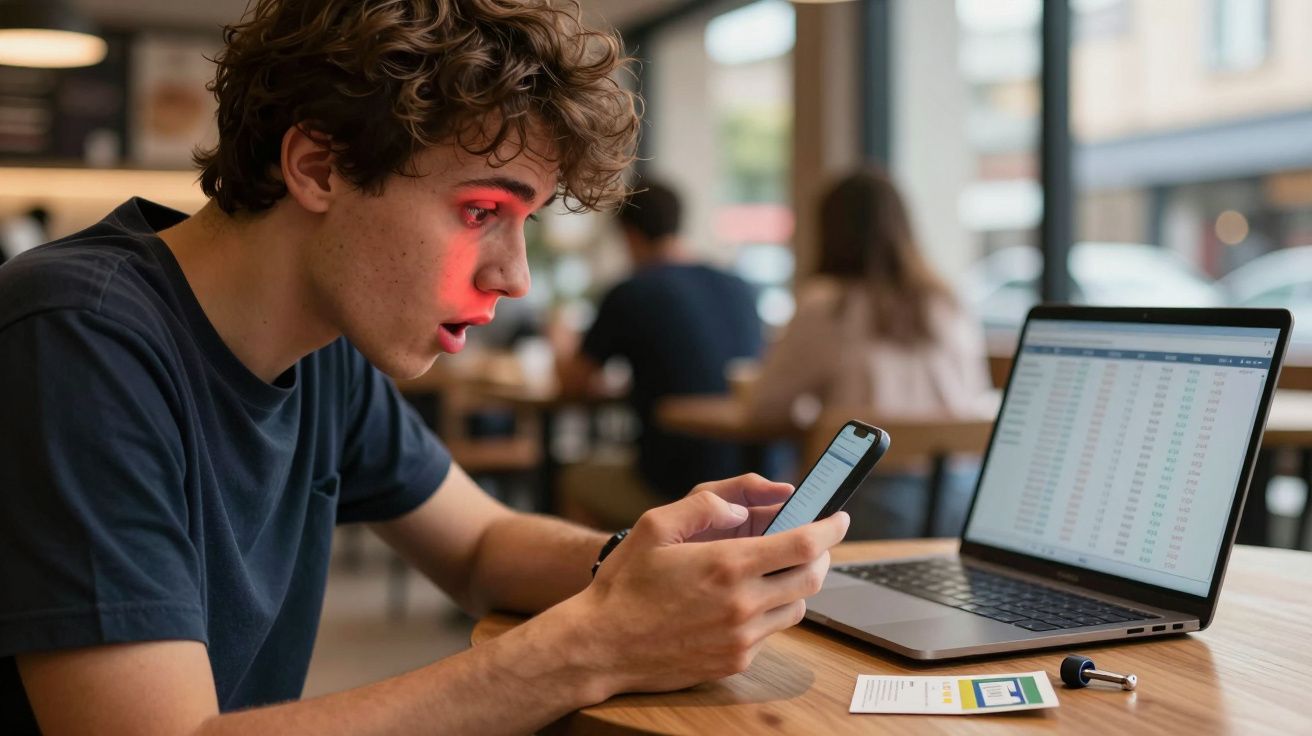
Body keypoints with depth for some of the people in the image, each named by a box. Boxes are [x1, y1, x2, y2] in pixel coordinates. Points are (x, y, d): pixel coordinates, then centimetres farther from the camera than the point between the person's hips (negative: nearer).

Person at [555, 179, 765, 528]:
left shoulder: (631, 294, -9)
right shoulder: (741, 290, 6)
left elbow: (573, 382, 2)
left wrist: (559, 349, 27)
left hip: (675, 487, -6)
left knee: (575, 480, 22)